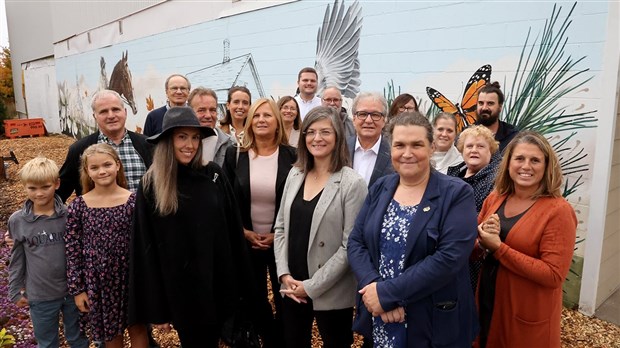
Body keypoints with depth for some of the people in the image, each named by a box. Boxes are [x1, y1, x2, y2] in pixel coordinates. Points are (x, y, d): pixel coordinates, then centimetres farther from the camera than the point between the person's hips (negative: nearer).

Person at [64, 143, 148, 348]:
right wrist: (77, 289, -1)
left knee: (137, 327, 13)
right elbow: (72, 251, -2)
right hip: (97, 281, 1)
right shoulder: (78, 206, -7)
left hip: (130, 277, -1)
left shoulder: (134, 201, -9)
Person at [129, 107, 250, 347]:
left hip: (218, 281, 2)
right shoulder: (151, 186, -8)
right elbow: (145, 248, -6)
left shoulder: (214, 175, -3)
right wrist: (155, 307, -5)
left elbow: (233, 229, 2)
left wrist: (238, 280, 3)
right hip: (180, 288, -2)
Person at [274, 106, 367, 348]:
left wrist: (312, 286, -14)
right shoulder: (295, 174, 3)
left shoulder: (352, 183, -13)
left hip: (331, 293, -4)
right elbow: (281, 228, 7)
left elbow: (350, 246, -15)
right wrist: (284, 274, -4)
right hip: (292, 288, 5)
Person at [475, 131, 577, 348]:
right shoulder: (494, 198, -1)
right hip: (488, 301, 5)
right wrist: (482, 238, -17)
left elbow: (553, 275, -22)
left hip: (528, 314, -5)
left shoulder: (558, 211, -17)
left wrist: (498, 247, -25)